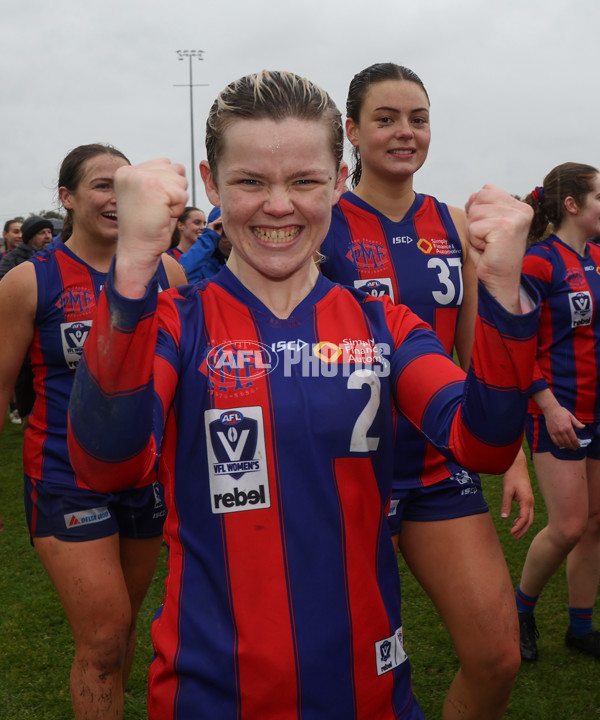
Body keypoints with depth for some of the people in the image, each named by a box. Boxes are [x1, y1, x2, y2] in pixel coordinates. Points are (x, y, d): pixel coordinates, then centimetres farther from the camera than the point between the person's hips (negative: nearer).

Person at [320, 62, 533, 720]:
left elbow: (479, 355, 10)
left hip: (443, 464, 4)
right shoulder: (322, 226, -7)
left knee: (498, 659, 1)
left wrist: (513, 457, 5)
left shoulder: (454, 226, 6)